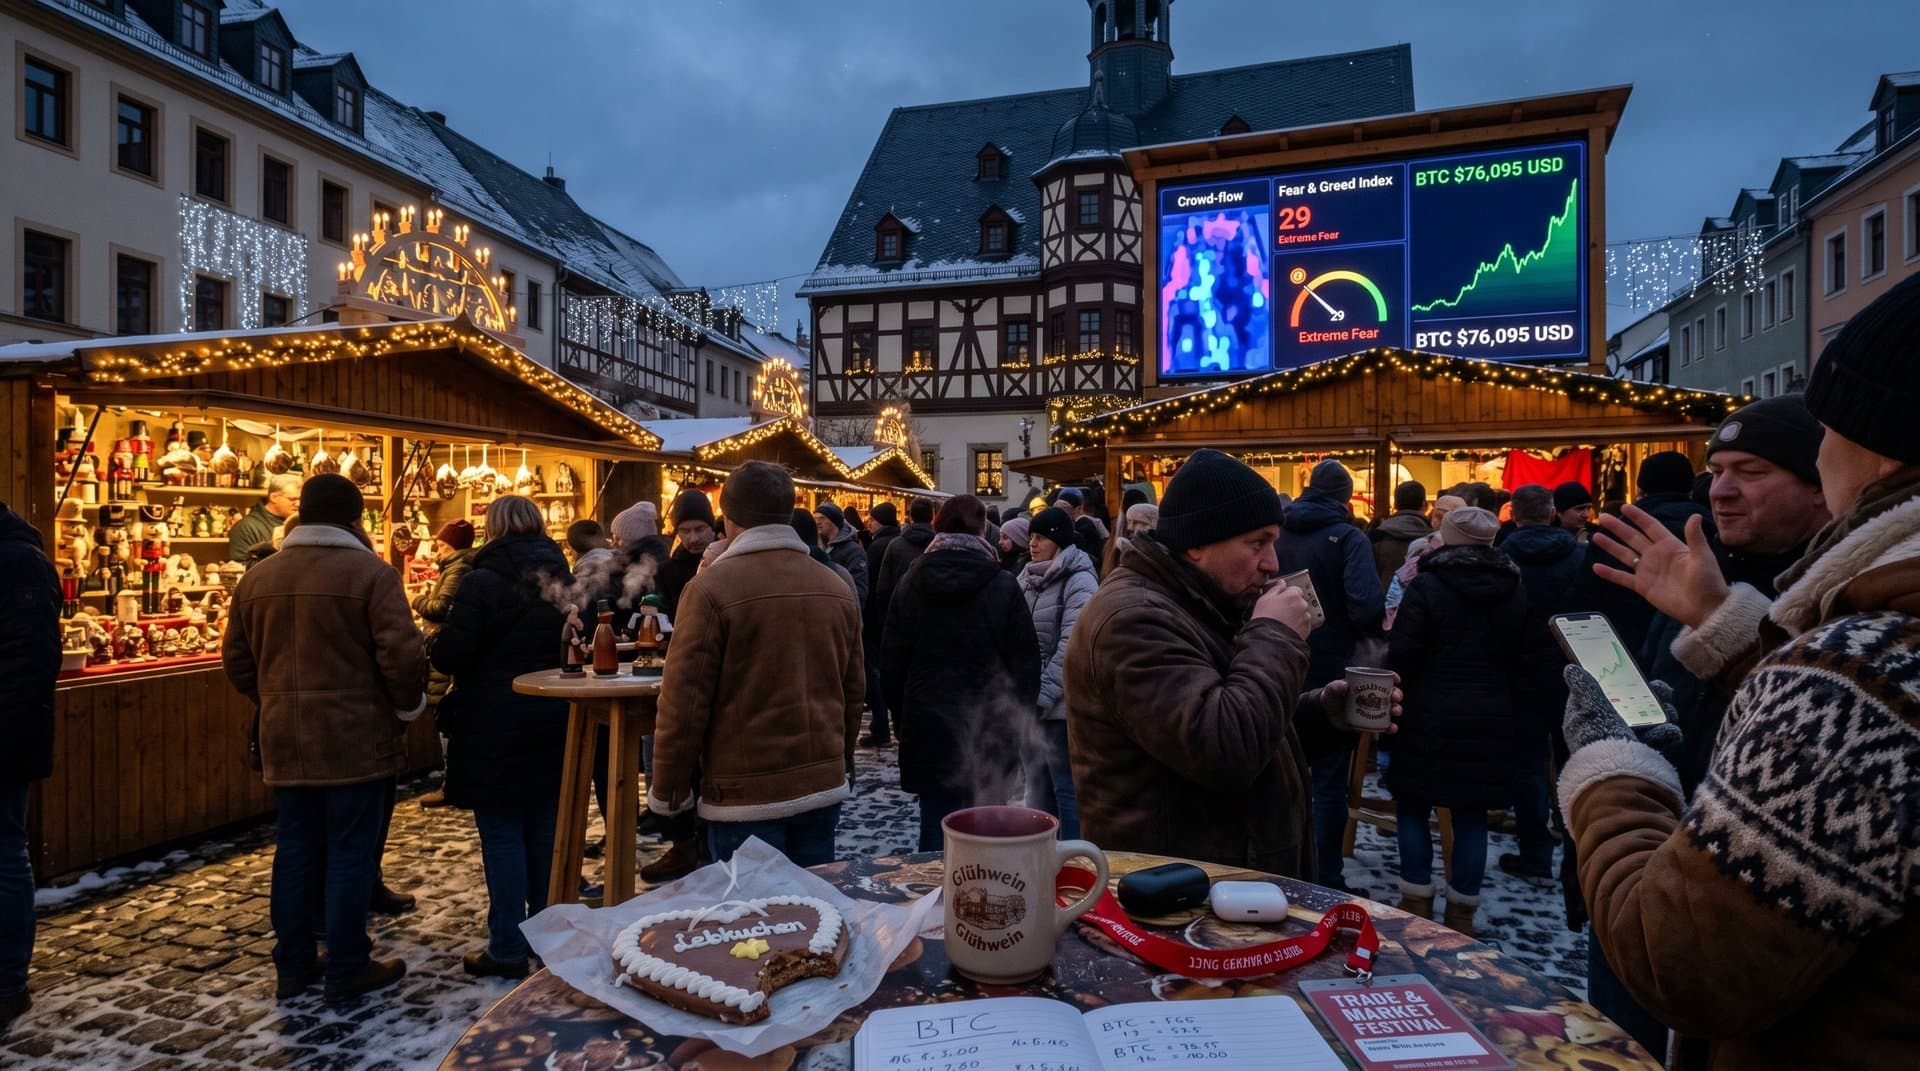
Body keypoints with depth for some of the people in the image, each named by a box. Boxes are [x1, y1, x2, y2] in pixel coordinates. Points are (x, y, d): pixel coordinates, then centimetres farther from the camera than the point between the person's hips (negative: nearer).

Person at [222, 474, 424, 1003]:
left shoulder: (257, 576, 7)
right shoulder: (371, 573, -13)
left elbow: (236, 660, 13)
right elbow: (401, 654, -18)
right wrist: (408, 706, -1)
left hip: (285, 741, 6)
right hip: (357, 739, -6)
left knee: (295, 851, 15)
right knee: (351, 853, 3)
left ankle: (293, 964, 26)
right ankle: (347, 969, 12)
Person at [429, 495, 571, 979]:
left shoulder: (483, 583, -14)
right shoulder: (563, 579, 6)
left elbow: (447, 657, -14)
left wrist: (442, 637, 7)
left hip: (495, 727, -6)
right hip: (552, 725, 6)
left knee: (502, 835, 3)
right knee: (544, 830, 14)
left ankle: (506, 949, 11)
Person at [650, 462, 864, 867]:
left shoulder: (711, 589, -12)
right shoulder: (837, 589, 5)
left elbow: (685, 701, -12)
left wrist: (666, 788, 0)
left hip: (746, 793, -5)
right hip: (823, 786, 5)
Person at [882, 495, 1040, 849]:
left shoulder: (910, 586, 2)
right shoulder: (1002, 587, -7)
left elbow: (891, 664, 6)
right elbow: (1026, 662, -4)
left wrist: (905, 717, 16)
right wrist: (1018, 722, 9)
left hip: (928, 732, 2)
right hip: (990, 737, -2)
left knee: (936, 832, 8)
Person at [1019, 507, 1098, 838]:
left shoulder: (1079, 580, -11)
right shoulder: (1028, 577, 11)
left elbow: (1071, 646, -18)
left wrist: (1042, 696, -19)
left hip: (1061, 703, -8)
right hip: (1029, 699, 8)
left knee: (1066, 789, 0)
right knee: (1038, 786, 17)